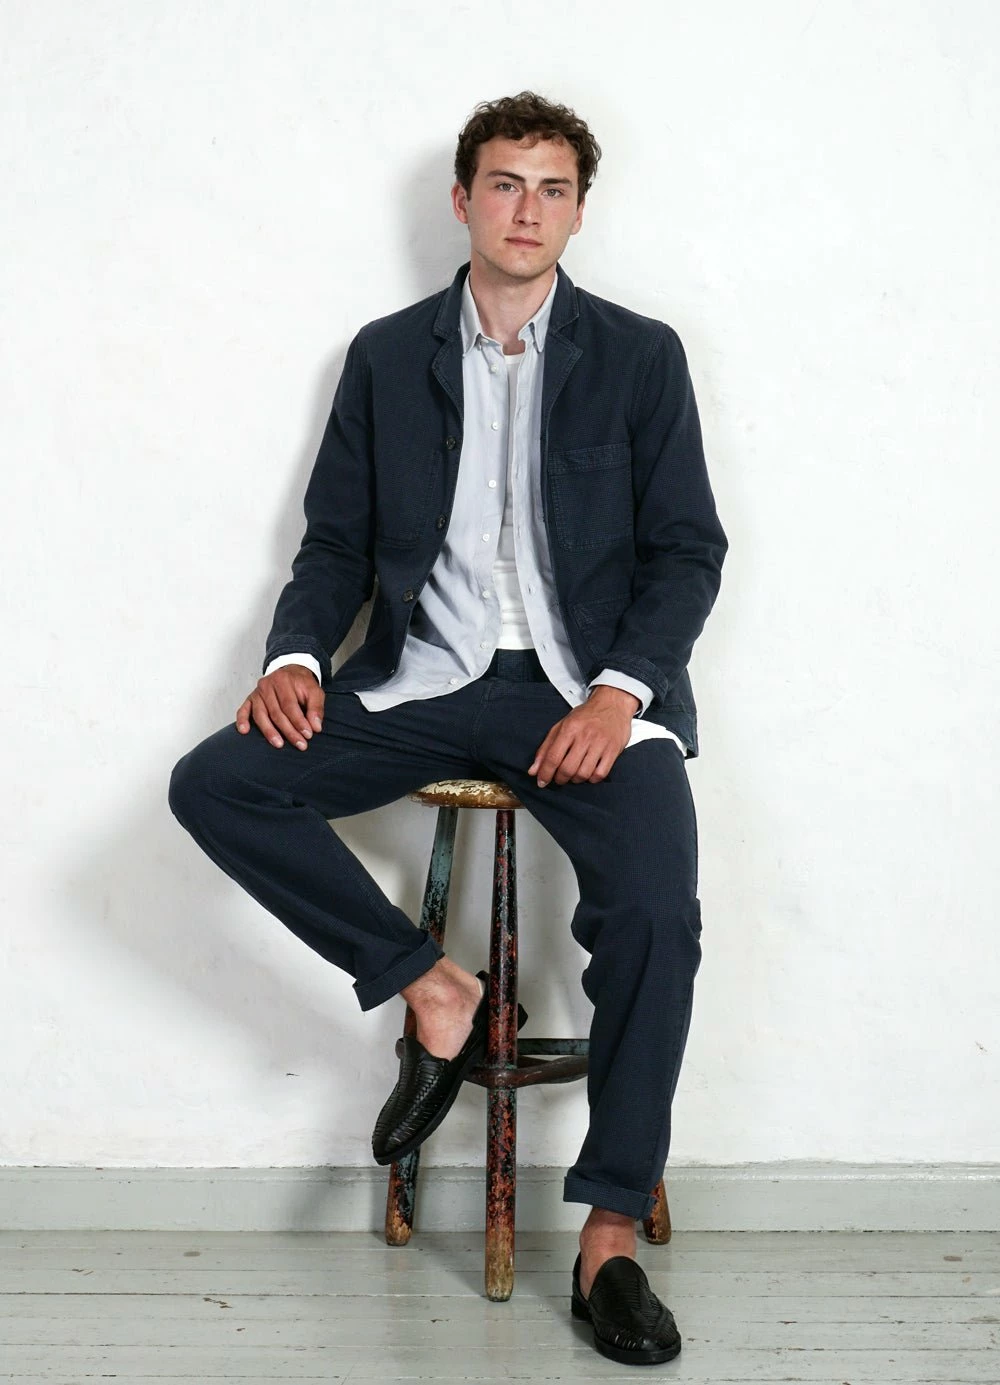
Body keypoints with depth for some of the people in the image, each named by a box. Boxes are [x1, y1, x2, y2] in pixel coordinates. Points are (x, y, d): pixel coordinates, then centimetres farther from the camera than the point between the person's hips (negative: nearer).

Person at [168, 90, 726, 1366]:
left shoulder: (639, 356, 8)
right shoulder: (387, 358, 13)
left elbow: (687, 547, 3)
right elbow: (337, 539, 13)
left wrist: (619, 691, -13)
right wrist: (297, 655, -8)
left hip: (589, 690, -2)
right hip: (424, 682, 3)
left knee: (656, 912, -27)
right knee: (216, 784, -20)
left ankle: (609, 1236, -13)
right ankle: (432, 993, -7)